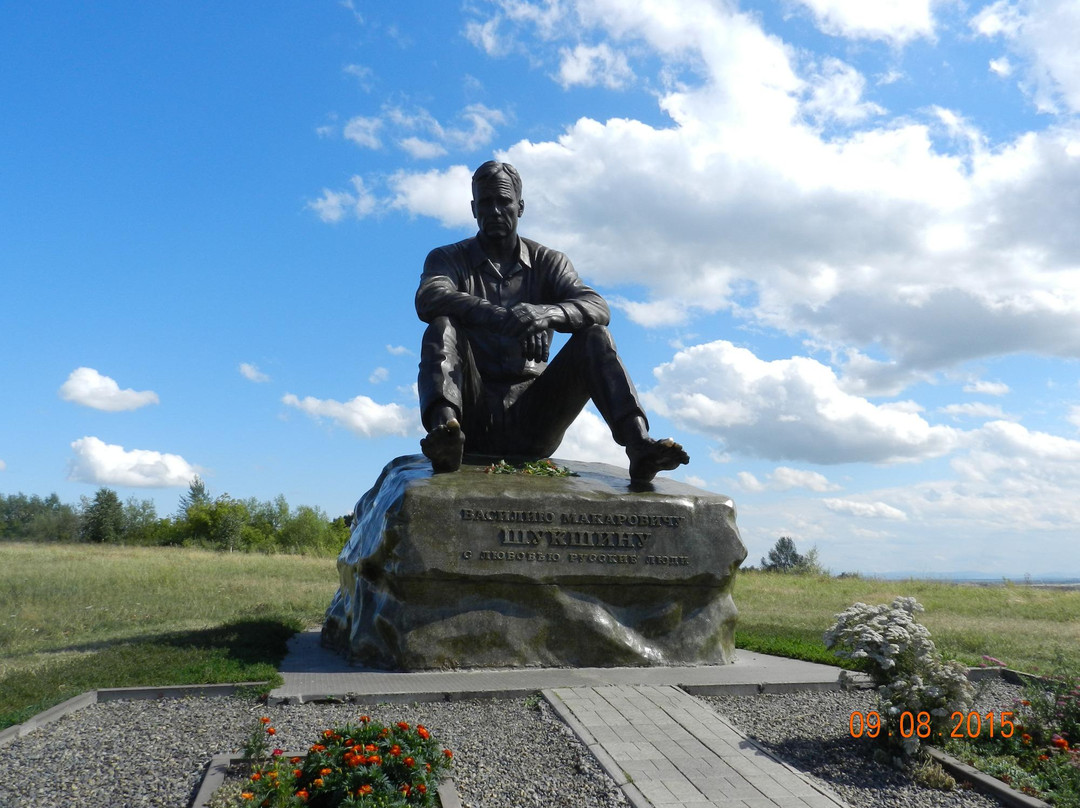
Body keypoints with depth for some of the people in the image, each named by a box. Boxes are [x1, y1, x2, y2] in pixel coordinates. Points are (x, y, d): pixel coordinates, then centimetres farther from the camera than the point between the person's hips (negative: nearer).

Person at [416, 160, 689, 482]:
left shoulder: (548, 262, 14)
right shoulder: (449, 259, 10)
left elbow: (598, 309, -5)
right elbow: (428, 300, -15)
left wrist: (546, 313, -27)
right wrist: (498, 315, -33)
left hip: (531, 419, 2)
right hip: (474, 413, -1)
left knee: (594, 337, -17)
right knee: (442, 327, -24)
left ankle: (639, 445, -36)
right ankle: (444, 426, -52)